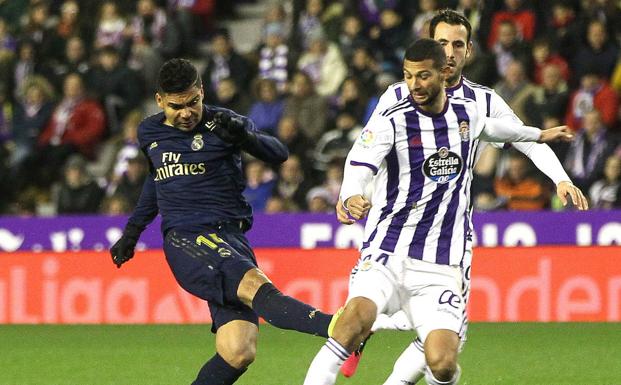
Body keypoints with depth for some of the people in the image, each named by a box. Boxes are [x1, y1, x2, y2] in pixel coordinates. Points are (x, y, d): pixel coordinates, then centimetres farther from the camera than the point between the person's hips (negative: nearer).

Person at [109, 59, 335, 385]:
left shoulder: (221, 123, 5)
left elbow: (278, 155, -3)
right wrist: (133, 230, 39)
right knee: (255, 285, -31)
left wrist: (245, 137, -23)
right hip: (184, 239, -1)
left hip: (231, 239, 1)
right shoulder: (149, 133, 16)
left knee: (238, 352, -16)